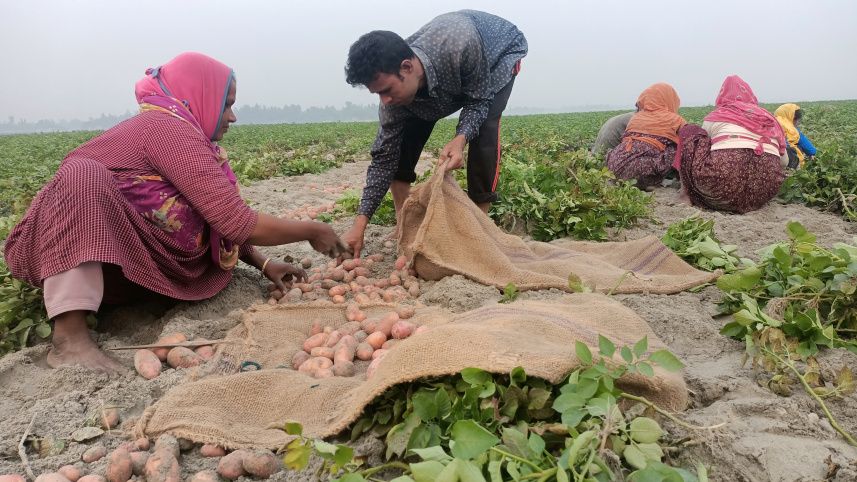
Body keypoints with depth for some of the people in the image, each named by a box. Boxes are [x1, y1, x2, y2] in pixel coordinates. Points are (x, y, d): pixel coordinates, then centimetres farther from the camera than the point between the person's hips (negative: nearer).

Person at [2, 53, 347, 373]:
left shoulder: (170, 130, 9)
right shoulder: (169, 128, -19)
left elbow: (225, 222, 9)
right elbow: (239, 223, -24)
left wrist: (263, 264, -2)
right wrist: (311, 231, -13)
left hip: (116, 259, 9)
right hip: (77, 253, -9)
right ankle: (70, 335, -40)